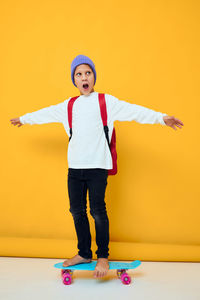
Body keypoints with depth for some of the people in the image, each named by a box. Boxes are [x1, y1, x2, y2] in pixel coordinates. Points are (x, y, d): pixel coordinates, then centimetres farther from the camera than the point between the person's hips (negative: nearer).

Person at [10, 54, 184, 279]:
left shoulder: (106, 101, 0)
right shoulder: (69, 105, 13)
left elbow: (133, 110, -10)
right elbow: (47, 113, 28)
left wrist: (161, 117, -22)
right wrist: (24, 119, 40)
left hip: (97, 166, -5)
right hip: (74, 167, 5)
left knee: (97, 211, -5)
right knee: (77, 210, 10)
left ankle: (103, 257, 13)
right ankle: (84, 254, 26)